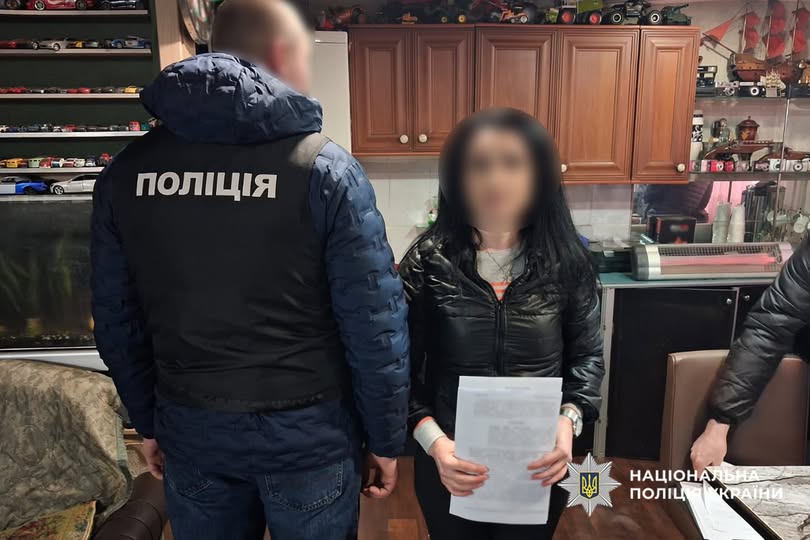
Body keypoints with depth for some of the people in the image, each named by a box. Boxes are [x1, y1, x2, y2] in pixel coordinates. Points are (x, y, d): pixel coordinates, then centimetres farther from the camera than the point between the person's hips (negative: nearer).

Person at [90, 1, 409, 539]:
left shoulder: (128, 169, -3)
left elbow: (117, 319, 3)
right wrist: (385, 438, -2)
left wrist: (150, 422, 16)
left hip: (190, 429, 4)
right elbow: (375, 325, -15)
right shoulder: (325, 166, -16)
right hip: (307, 430, -3)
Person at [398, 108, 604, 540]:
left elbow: (587, 354, 2)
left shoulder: (566, 261, -6)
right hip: (451, 464, -1)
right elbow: (402, 367, -8)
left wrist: (569, 420, -14)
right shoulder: (427, 263, -10)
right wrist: (433, 440, -20)